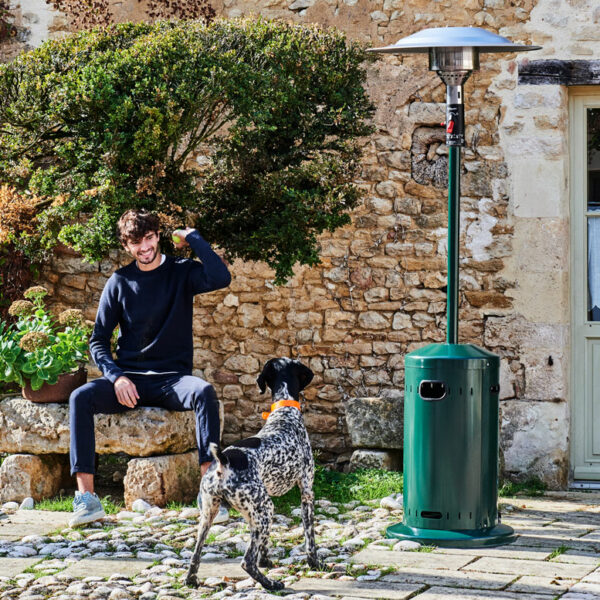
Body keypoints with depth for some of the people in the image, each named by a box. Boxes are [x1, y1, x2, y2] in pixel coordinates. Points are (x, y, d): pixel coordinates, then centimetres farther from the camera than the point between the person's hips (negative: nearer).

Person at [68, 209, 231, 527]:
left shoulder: (181, 272, 3)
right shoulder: (120, 282, 7)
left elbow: (221, 278, -20)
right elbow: (98, 341, 8)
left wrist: (192, 237, -10)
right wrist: (116, 376, -10)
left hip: (172, 379, -1)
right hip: (129, 379, 2)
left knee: (204, 392, -35)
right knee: (80, 397, -27)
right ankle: (86, 498, -29)